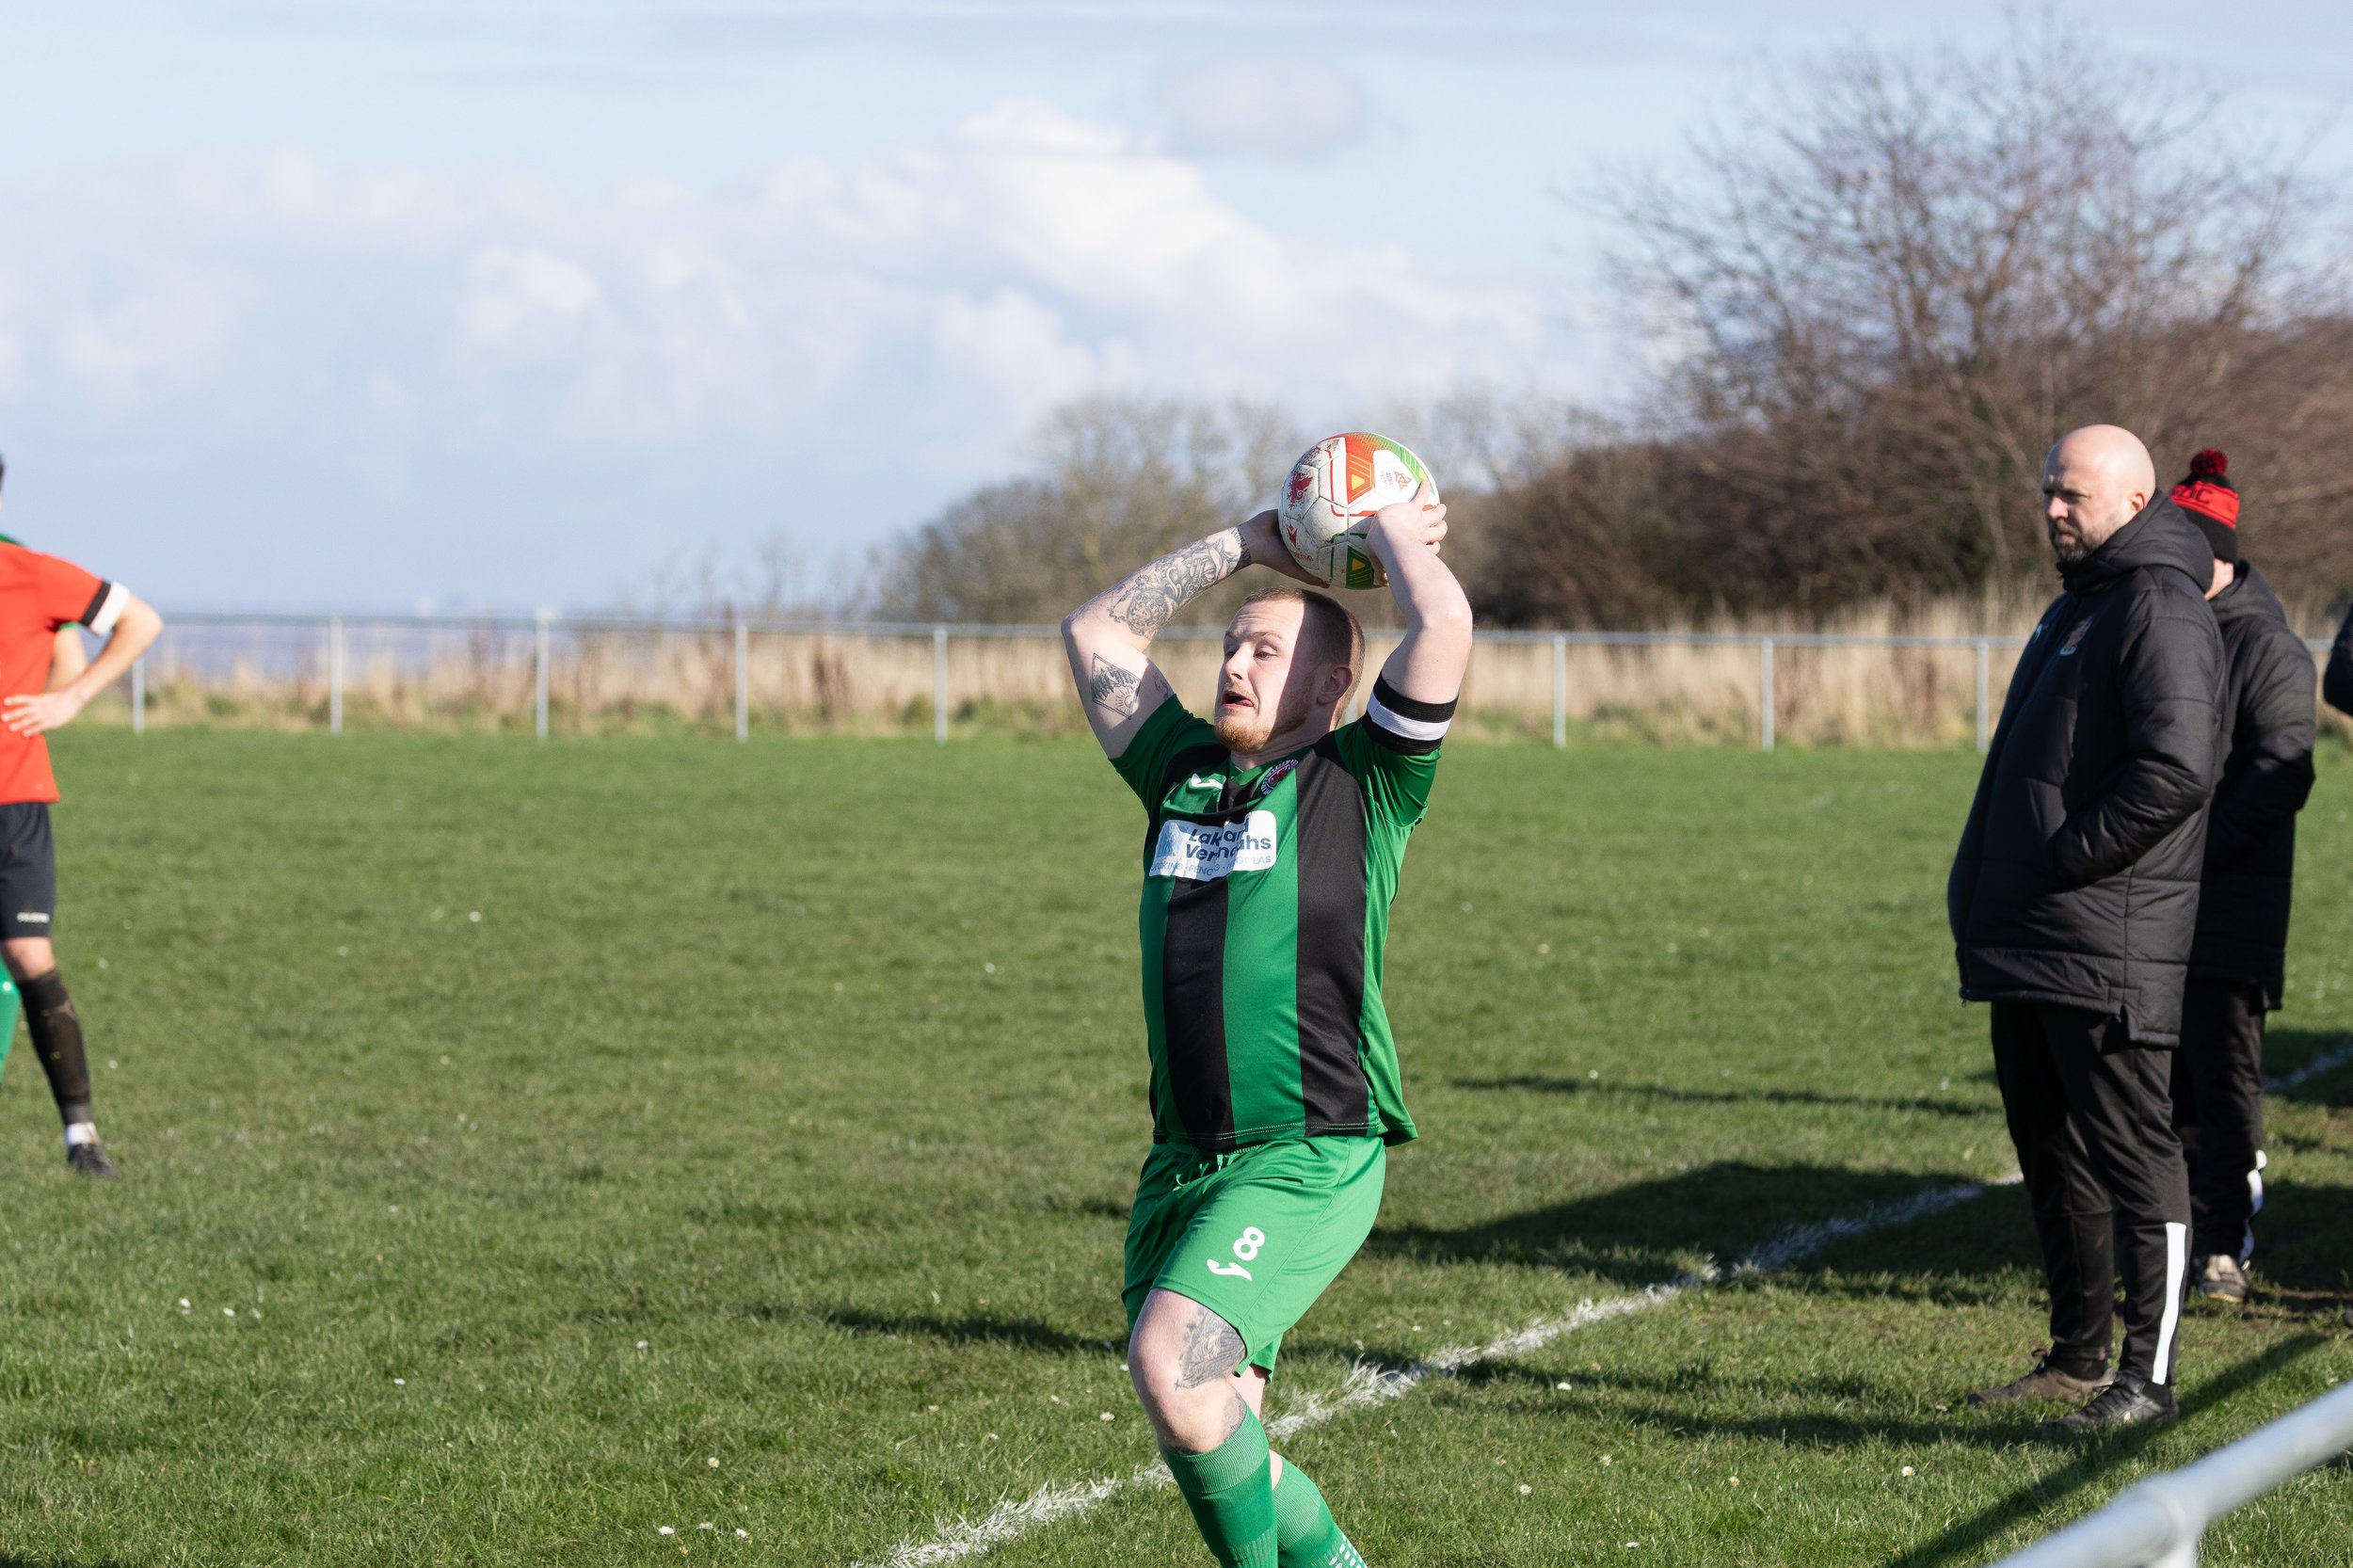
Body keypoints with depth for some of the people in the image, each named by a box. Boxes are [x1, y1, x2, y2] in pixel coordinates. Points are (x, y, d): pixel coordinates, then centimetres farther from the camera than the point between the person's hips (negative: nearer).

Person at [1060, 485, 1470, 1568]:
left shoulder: (1362, 783, 0)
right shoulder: (1184, 772, 16)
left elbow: (1444, 624, -13)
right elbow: (1096, 631, 26)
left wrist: (1393, 532, 5)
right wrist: (1249, 545, 24)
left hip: (1311, 1156, -7)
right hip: (1184, 1156, 7)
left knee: (1170, 1361, -25)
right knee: (1202, 1436, 5)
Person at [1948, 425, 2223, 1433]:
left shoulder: (2160, 608, -12)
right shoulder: (2078, 602, 20)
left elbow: (2178, 769, -24)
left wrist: (2069, 860, -19)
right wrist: (1986, 887, 15)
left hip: (2108, 950, -10)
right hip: (2030, 947, 11)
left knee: (2132, 1153, -6)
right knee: (2051, 1150, 15)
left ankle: (2147, 1378, -4)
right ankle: (2077, 1358, 23)